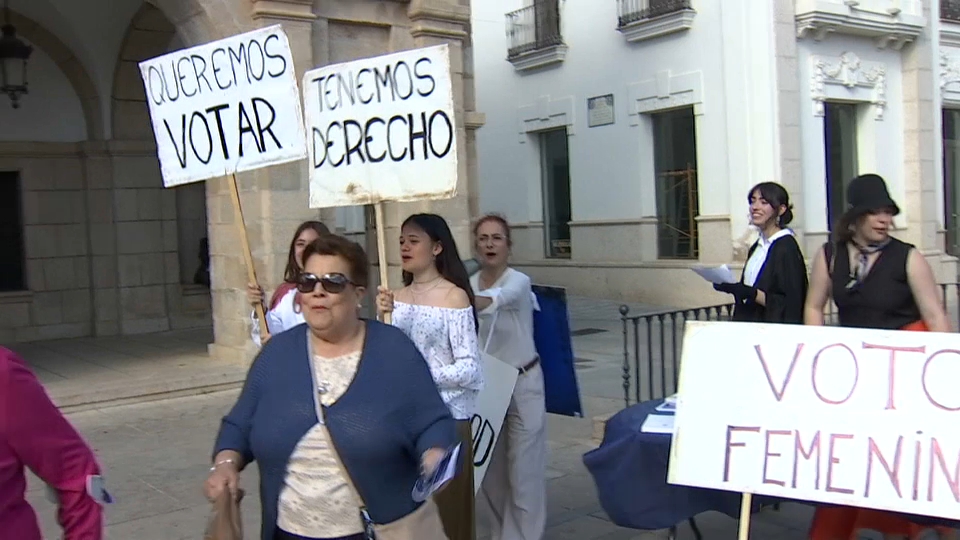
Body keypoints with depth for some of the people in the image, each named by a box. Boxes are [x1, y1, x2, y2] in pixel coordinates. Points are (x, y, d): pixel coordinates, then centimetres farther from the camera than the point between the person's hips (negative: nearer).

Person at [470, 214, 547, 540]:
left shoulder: (518, 282, -16)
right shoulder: (467, 286, 2)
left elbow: (495, 300, -41)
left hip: (522, 384, -5)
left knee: (523, 468, -2)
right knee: (489, 467, 11)